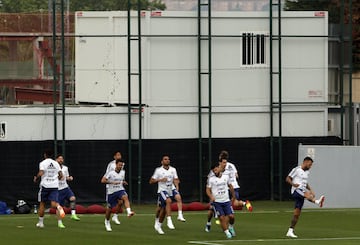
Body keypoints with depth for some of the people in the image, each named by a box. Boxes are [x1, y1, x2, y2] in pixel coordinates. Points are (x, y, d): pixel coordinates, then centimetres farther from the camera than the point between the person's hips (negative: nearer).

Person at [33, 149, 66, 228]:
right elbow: (61, 175, 5)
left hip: (45, 185, -2)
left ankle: (40, 222, 19)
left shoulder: (43, 163, -3)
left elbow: (41, 173, -18)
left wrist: (36, 178, 1)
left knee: (42, 204, 12)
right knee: (54, 203, -4)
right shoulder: (56, 163, 9)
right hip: (54, 186, 2)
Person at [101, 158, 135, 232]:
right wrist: (112, 182, -27)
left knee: (125, 197, -33)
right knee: (109, 208, 9)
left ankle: (129, 212, -50)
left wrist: (124, 182, 1)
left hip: (120, 190, 2)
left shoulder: (122, 172, 5)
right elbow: (103, 180, -18)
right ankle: (107, 222, 35)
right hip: (111, 192, -2)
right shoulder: (111, 173, -11)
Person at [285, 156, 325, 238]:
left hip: (302, 192, 7)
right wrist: (293, 184, -26)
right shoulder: (296, 170, -4)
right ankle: (317, 201, -67)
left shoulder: (307, 172, 20)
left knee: (297, 213, 3)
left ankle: (290, 231, 7)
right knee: (307, 194, -37)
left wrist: (311, 190, 14)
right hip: (296, 191, -7)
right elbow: (287, 179, -6)